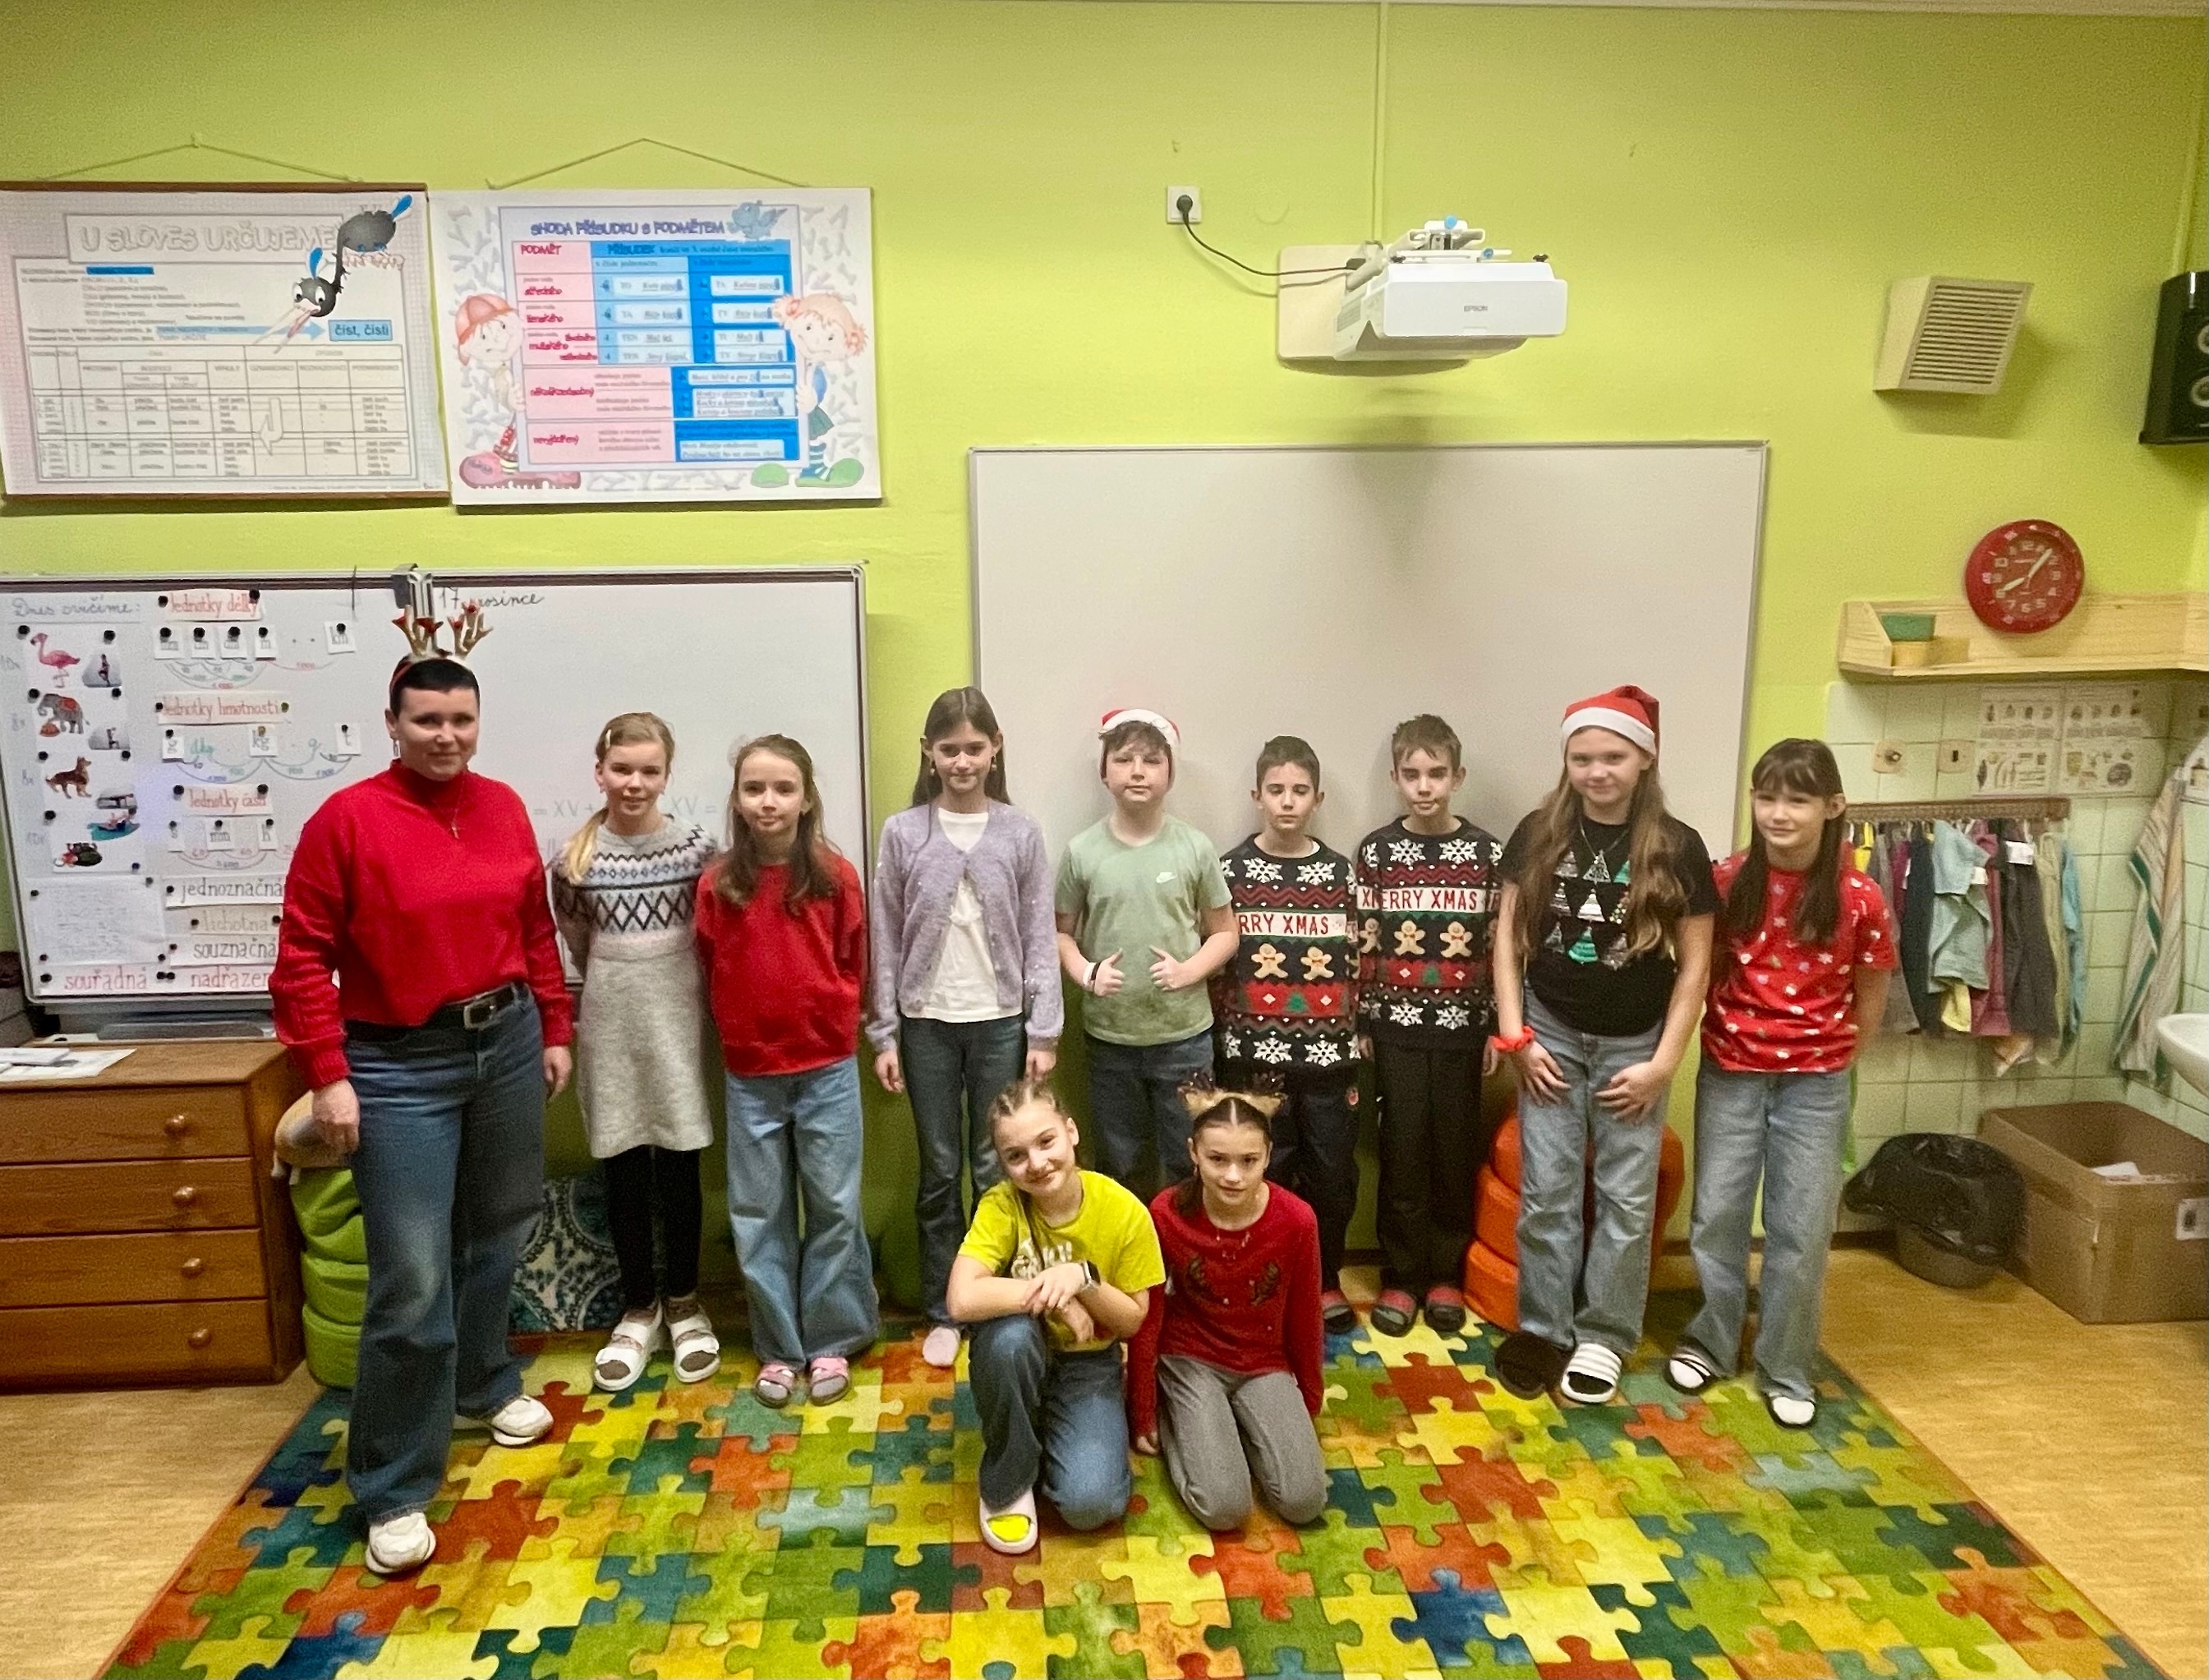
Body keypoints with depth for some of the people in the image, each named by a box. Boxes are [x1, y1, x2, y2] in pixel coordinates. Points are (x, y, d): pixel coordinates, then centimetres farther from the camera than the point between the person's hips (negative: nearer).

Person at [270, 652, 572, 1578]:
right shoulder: (346, 818, -11)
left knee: (495, 1236, 19)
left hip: (507, 1041, 5)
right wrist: (328, 1075, -13)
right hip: (400, 1065, -5)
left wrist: (555, 1030, 12)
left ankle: (487, 1384, 43)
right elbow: (303, 956, -10)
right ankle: (394, 1490, 11)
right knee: (412, 1281, -4)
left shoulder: (503, 807, 3)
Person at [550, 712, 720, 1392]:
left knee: (679, 1166, 8)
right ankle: (639, 1310, 25)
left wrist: (666, 983, 3)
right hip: (610, 1024, 1)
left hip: (677, 1020, -1)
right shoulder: (574, 857, -4)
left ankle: (684, 1304, 25)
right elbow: (578, 944, 8)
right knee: (623, 1170, 9)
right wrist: (619, 985, 8)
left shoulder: (695, 847, -6)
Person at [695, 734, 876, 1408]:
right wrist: (741, 1028, 4)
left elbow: (853, 965, 4)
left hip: (828, 1068, -1)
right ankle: (779, 1348, 24)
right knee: (759, 1215, 10)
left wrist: (826, 1019, 1)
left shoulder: (835, 877, -6)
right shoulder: (718, 883, -5)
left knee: (834, 1207, 7)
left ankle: (831, 1342, 23)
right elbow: (713, 972, 6)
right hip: (750, 1074, 1)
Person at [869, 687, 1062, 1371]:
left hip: (1000, 1023, 0)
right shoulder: (903, 833, -1)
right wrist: (885, 1034, -1)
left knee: (997, 1171, 8)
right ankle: (942, 1313, 24)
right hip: (927, 1024, 1)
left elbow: (1040, 938, -1)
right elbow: (887, 940, 1)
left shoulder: (1021, 834, -1)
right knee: (939, 1173, 11)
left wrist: (1044, 1033, -4)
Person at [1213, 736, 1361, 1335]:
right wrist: (1219, 1042, -2)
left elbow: (1355, 964, 7)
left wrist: (1358, 1039, 5)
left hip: (1328, 1055, 2)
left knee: (1332, 1174, 8)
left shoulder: (1341, 873, 5)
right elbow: (1216, 962, 0)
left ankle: (1325, 1281, 27)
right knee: (1261, 1176, 5)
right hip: (1255, 1055, -2)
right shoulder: (1231, 871, -1)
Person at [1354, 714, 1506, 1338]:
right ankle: (1401, 1276, 18)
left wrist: (1499, 1027, 1)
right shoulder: (1376, 851, -1)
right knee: (1403, 1152, 5)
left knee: (1456, 1151, 8)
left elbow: (1500, 944, 2)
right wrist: (1357, 1025, -1)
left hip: (1461, 1026, 1)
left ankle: (1446, 1274, 23)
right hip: (1397, 1027, 0)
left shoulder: (1485, 851, -1)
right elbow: (1362, 945, 0)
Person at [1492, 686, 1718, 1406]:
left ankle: (1604, 1336, 22)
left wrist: (1663, 1062, -8)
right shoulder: (1539, 833, -4)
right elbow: (1509, 938, 0)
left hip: (1633, 1043, -1)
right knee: (1547, 1193, 5)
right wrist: (1516, 1037, -5)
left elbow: (1694, 962, -5)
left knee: (1626, 1197, 7)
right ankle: (1543, 1330, 19)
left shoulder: (1676, 847, -8)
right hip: (1552, 1034, 1)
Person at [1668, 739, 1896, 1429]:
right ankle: (1710, 1343, 30)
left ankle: (1786, 1370, 25)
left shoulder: (1860, 901, -11)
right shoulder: (1728, 882, -8)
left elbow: (1869, 998, 2)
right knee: (1716, 1217, 10)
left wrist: (1828, 1060, 7)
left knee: (1801, 1231, 7)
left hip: (1814, 1085, -1)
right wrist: (1724, 1034, -1)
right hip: (1730, 1074, 1)